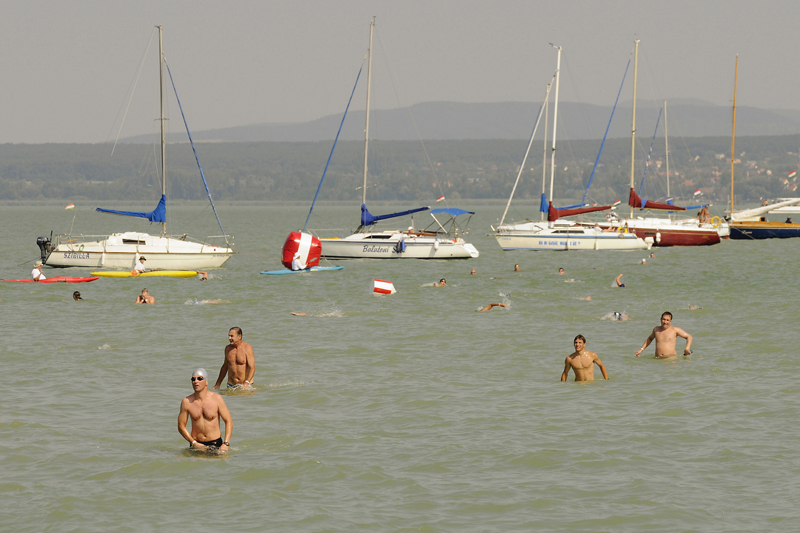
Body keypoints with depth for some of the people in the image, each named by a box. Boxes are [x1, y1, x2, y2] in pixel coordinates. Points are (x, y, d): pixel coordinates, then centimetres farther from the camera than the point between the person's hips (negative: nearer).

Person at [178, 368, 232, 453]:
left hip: (215, 444, -1)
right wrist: (194, 443, -9)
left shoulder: (217, 399, -4)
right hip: (196, 444, 1)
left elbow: (229, 422, -3)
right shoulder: (186, 402, -2)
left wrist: (226, 444, -15)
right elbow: (181, 426, 3)